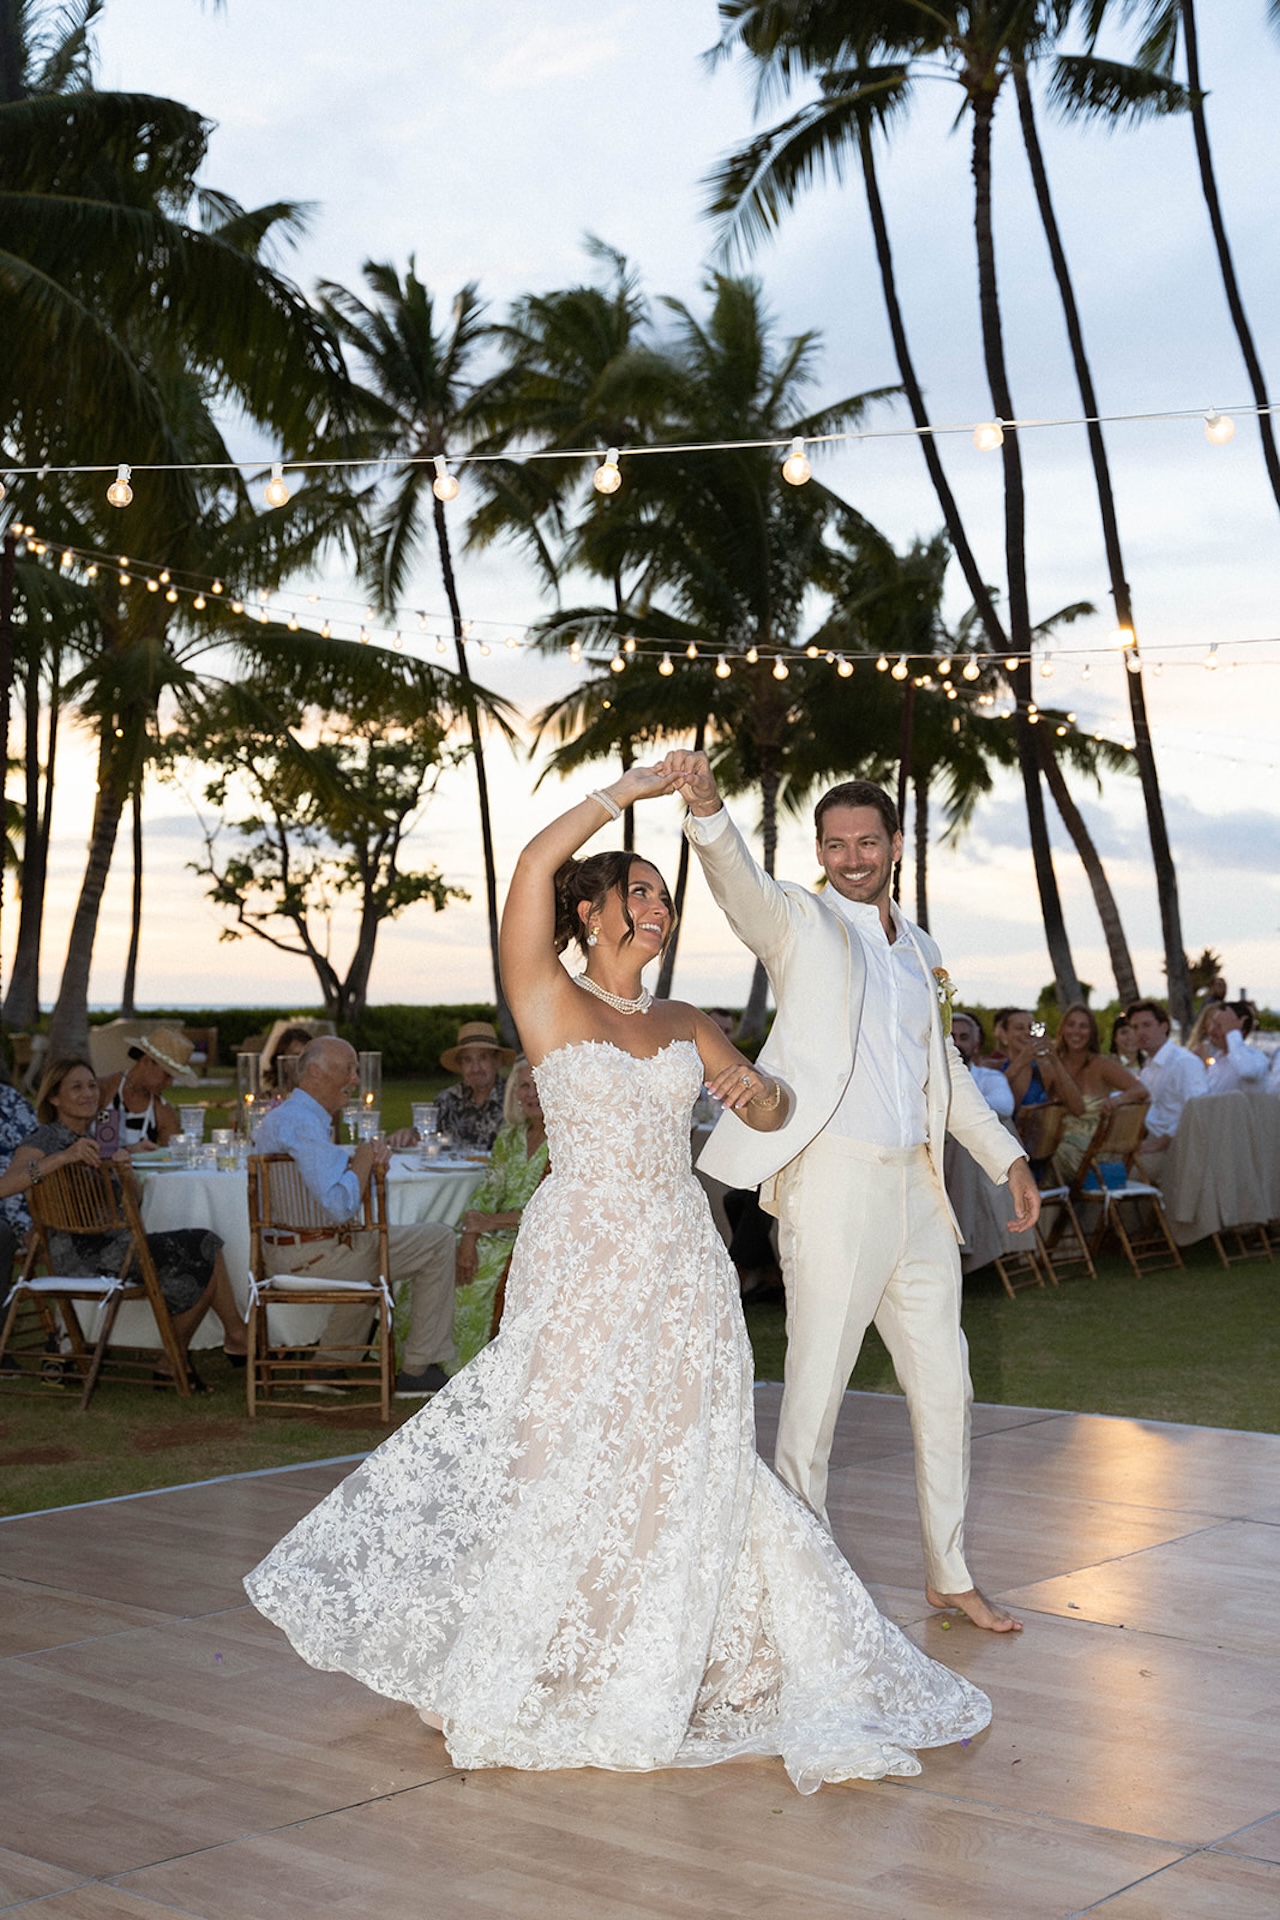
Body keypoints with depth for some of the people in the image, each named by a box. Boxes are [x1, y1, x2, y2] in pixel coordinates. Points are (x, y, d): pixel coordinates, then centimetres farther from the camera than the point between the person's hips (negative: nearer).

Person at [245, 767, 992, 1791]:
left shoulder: (683, 1025, 15)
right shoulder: (548, 999, 0)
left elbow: (770, 1113, 19)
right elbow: (534, 866, -14)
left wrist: (758, 1086, -4)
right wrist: (622, 793, -7)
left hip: (683, 1263, 5)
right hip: (584, 1255, -5)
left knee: (685, 1462, 5)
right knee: (562, 1451, -2)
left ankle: (663, 1676, 22)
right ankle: (502, 1677, 15)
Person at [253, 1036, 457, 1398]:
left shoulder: (286, 1115, 14)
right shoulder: (302, 1124, -21)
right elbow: (340, 1208, -29)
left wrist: (372, 1153, 3)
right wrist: (363, 1160, -13)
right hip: (316, 1256, -11)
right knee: (439, 1241, -1)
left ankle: (329, 1366, 33)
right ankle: (418, 1371, 4)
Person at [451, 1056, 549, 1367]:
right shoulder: (511, 1134, 12)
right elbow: (488, 1190, 8)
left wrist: (495, 1221, -16)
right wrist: (469, 1238, -10)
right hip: (502, 1234, 6)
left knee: (482, 1273, -28)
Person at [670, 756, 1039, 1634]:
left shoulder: (920, 948, 16)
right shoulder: (800, 921, -2)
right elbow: (741, 884, -25)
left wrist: (1007, 1156, 23)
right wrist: (707, 809, -44)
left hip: (917, 1184, 7)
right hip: (833, 1177, -6)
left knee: (944, 1381, 13)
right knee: (817, 1384, -3)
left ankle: (950, 1571, 27)